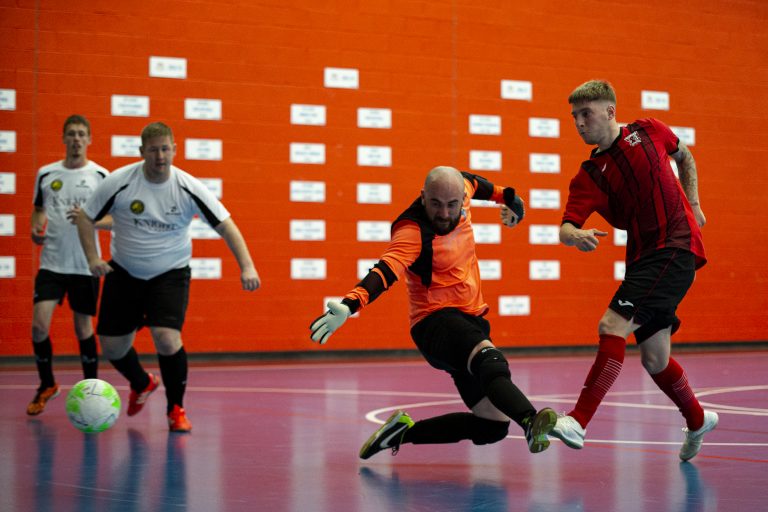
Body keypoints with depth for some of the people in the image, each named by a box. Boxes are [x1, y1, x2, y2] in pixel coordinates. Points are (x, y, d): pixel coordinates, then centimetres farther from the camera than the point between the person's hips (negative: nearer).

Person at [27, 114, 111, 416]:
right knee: (39, 325, -10)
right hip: (52, 263, 1)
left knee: (83, 328, 6)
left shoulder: (100, 175, -1)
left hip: (85, 265, -1)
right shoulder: (46, 174, 5)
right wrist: (36, 228, -2)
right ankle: (47, 385, 11)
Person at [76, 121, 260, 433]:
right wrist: (92, 258, -15)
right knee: (112, 347, 4)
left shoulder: (188, 188, -14)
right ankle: (142, 384, 39)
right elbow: (86, 217, -2)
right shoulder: (120, 182, -13)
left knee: (166, 338, -23)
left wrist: (246, 266, -25)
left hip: (170, 274, -2)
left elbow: (225, 225, -13)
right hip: (124, 274, 2)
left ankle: (176, 409, 0)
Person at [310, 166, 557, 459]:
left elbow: (472, 182, 26)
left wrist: (506, 196, 39)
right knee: (491, 361, -39)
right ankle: (531, 422, -63)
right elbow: (386, 270, -36)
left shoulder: (460, 188, 1)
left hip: (470, 321, 8)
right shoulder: (413, 232, -20)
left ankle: (405, 431, 16)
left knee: (493, 427, 5)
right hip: (436, 322, -8)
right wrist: (349, 306, -52)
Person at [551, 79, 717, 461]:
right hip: (642, 256, 5)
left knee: (612, 326, -21)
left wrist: (692, 203, 16)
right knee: (654, 358, 8)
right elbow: (566, 228, -9)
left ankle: (579, 422, -24)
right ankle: (697, 420, 35)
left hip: (676, 247, -5)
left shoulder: (648, 131, 2)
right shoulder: (588, 176, 4)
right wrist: (575, 235, -32)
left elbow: (684, 156, 23)